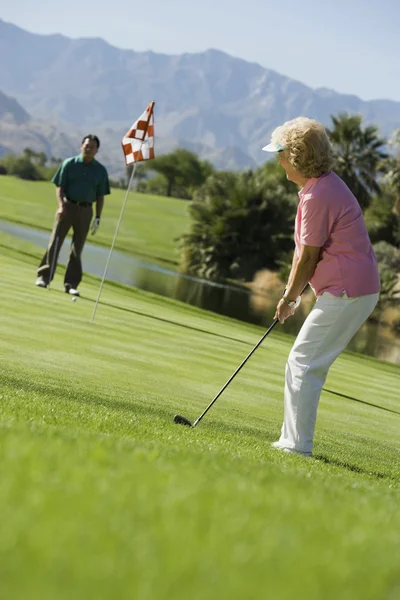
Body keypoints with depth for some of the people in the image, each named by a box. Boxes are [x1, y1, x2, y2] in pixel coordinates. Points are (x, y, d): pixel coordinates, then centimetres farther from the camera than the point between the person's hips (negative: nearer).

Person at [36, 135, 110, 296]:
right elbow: (60, 188, 0)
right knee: (55, 242, -5)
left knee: (77, 249, 3)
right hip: (67, 206, -1)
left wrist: (97, 218, 3)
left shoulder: (100, 170, 5)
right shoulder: (69, 164, 0)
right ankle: (44, 276, 2)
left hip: (85, 210, 1)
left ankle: (71, 284, 8)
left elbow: (100, 196, 8)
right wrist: (61, 205, -15)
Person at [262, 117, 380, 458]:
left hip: (347, 292, -10)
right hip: (355, 290, 10)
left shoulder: (319, 196, -20)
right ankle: (292, 441, 20)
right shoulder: (320, 186, 13)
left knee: (304, 363, -7)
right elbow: (303, 248, 16)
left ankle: (298, 445, -3)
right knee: (306, 364, 15)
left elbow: (309, 257, -14)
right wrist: (291, 292, 14)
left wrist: (291, 297, -1)